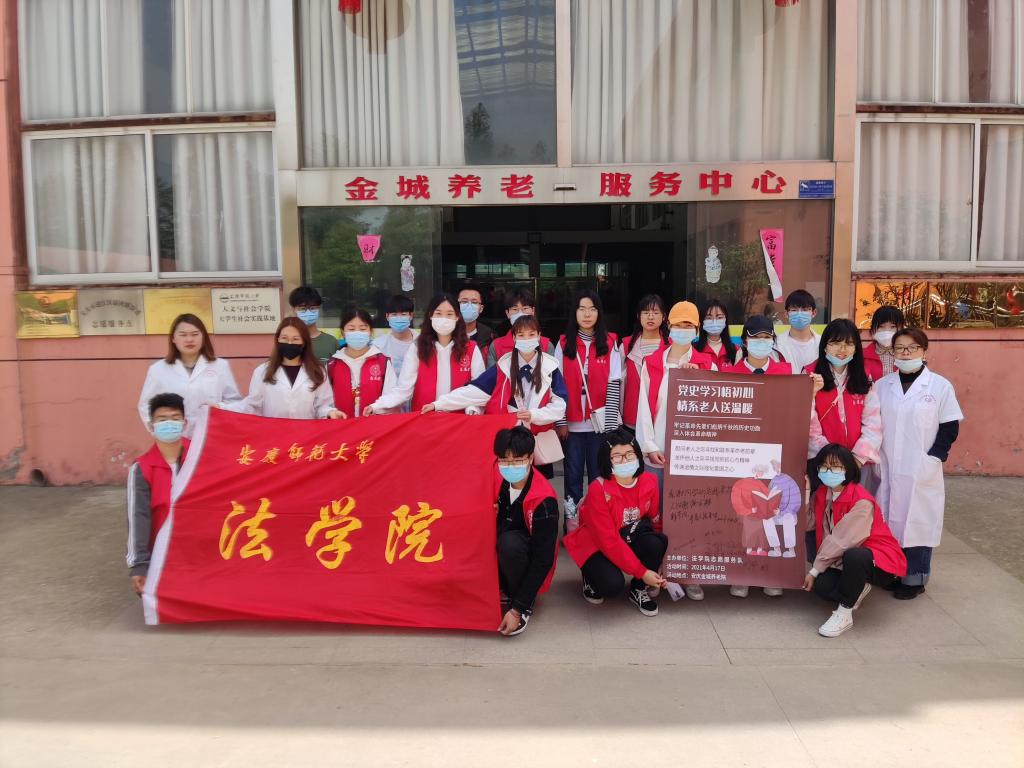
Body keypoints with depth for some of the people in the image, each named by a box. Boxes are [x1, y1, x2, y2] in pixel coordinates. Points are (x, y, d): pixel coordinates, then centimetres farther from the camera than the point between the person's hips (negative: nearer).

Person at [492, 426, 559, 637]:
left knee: (510, 542, -35)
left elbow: (543, 560, -23)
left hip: (529, 567, -5)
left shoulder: (543, 500, -25)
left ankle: (525, 605, -10)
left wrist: (517, 609, -25)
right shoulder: (498, 480, -12)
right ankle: (504, 590, 2)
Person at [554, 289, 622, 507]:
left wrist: (611, 424, -9)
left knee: (599, 475, 6)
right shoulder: (563, 344, 3)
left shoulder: (610, 343, 1)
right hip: (572, 423, 1)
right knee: (573, 476, 8)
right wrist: (559, 421, -5)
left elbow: (614, 385, -3)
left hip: (600, 422, -1)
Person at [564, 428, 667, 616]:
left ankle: (638, 590, -1)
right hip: (596, 546, -4)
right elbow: (609, 541, -25)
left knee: (656, 542, -29)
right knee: (612, 585, -31)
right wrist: (641, 572, -25)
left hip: (630, 539, 4)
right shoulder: (599, 489, -26)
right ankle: (591, 576, 7)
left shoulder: (649, 482, -11)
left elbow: (656, 523, 1)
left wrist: (659, 565, -6)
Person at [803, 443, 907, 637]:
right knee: (821, 586, -21)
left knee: (853, 556, -40)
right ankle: (857, 589, 13)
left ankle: (844, 614, -19)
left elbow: (842, 541, -24)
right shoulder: (822, 495, -1)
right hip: (841, 559, 7)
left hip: (880, 562, -6)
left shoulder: (861, 502, -24)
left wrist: (815, 569, -18)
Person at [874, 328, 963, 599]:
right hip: (887, 469, 3)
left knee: (917, 520, 3)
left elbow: (950, 428, -2)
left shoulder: (940, 386, -4)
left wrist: (933, 458, -9)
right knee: (888, 519, 8)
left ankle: (914, 578, 15)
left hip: (921, 472, -3)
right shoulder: (882, 385, 6)